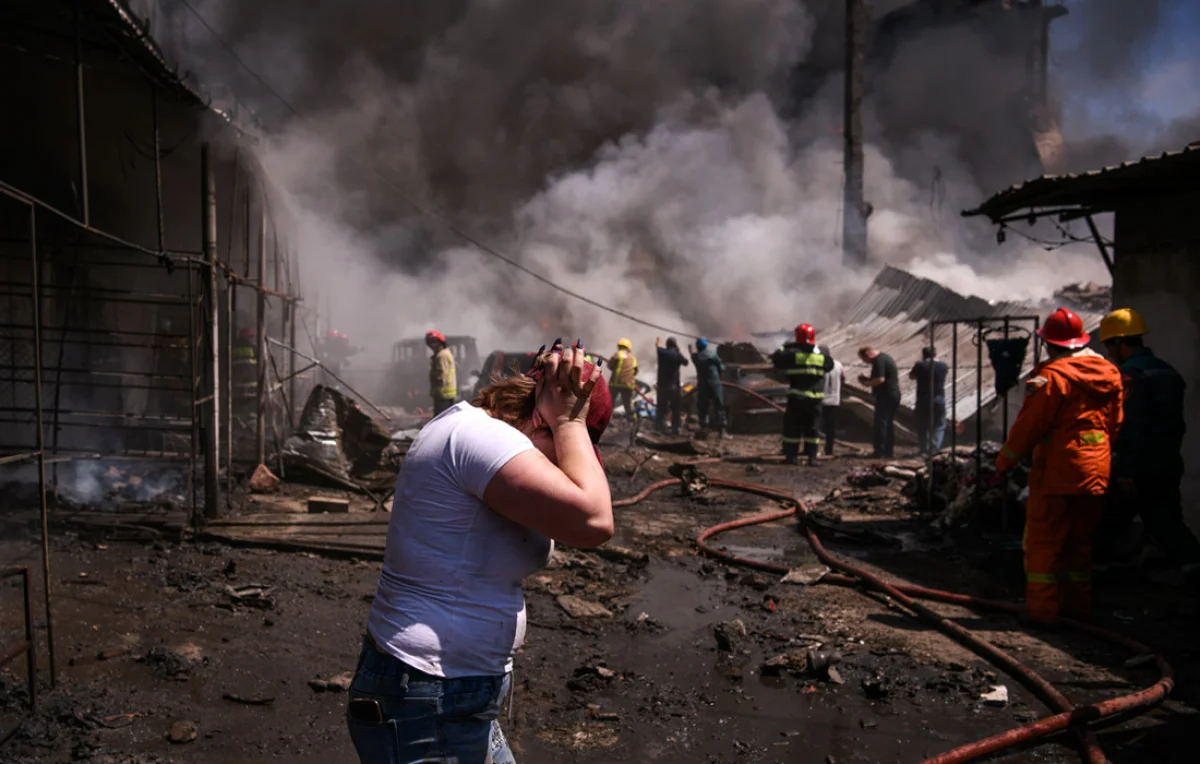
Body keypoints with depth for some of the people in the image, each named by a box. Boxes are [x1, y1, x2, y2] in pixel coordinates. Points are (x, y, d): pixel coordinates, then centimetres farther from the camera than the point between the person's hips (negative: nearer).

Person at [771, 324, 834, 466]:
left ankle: (792, 456, 5)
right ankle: (812, 456, 9)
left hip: (797, 397, -3)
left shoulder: (792, 353, -9)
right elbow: (830, 365, 20)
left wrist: (783, 348, 13)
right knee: (811, 427, 12)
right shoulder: (822, 355, 4)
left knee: (792, 426, 6)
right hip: (815, 397, 4)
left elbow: (775, 359, -4)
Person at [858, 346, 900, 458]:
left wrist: (868, 383, -11)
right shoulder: (886, 357, 17)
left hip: (885, 396, -10)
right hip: (894, 395, 10)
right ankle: (889, 451, 17)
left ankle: (879, 451, -8)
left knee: (880, 423, -8)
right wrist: (869, 378, 17)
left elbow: (880, 379, -26)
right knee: (889, 423, 13)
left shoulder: (878, 361, -16)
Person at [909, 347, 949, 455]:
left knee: (922, 426, 11)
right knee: (939, 426, 11)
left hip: (923, 401, -1)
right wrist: (936, 360, 26)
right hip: (939, 400, 1)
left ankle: (924, 450, 10)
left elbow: (911, 377, 10)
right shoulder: (943, 366, 1)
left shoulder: (920, 365, -5)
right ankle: (934, 449, -1)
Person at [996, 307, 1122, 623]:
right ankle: (1078, 606, 24)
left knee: (1043, 543, 1)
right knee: (1080, 543, 17)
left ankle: (1042, 609, 2)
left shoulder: (1052, 376, -15)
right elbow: (1115, 425, 15)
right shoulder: (1109, 374, 9)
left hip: (1057, 473, -7)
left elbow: (1028, 426, -13)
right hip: (1096, 474, 7)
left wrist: (1004, 462, -3)